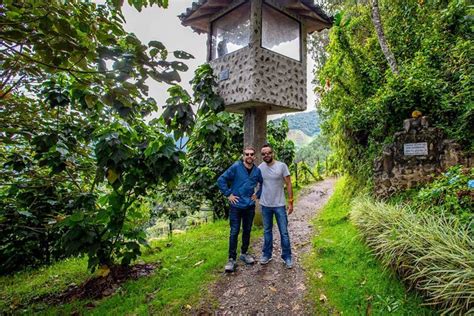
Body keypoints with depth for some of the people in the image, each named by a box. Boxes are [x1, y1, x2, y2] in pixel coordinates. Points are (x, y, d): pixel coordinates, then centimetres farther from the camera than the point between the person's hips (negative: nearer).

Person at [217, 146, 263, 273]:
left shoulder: (257, 170, 1)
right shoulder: (235, 167, -12)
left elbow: (263, 184, 19)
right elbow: (221, 180, -11)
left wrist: (258, 195, 10)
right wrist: (228, 194, -11)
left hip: (250, 206, 4)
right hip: (236, 206, -4)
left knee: (247, 231, 15)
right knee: (234, 232, 1)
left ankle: (244, 253, 33)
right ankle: (232, 259, 12)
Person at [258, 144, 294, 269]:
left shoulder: (282, 166, -10)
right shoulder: (260, 168, -2)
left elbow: (288, 184, -7)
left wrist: (290, 202, -9)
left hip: (279, 205, -2)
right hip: (265, 205, 3)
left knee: (284, 232, 5)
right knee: (267, 231, 16)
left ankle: (287, 257, 21)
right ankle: (266, 255, 30)